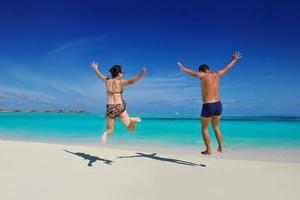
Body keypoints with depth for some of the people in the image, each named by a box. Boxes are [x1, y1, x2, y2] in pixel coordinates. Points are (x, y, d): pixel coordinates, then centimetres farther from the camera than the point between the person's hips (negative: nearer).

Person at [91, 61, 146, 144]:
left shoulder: (107, 81, 5)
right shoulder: (120, 82, -7)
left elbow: (100, 75, 26)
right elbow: (131, 81, -27)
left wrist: (95, 68, 44)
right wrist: (141, 75, -34)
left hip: (110, 108, 3)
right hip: (120, 108, -3)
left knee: (109, 130, 16)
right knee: (131, 129, 6)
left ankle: (105, 134, -20)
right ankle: (131, 120, -28)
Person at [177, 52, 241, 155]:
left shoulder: (204, 75, -8)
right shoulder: (216, 74, 9)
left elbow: (193, 73, -24)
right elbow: (227, 68, 25)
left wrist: (183, 68, -33)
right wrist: (234, 60, 41)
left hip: (208, 106, -7)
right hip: (218, 104, 7)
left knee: (204, 129, 10)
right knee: (216, 127, 23)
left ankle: (208, 150, 11)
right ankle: (220, 147, 27)